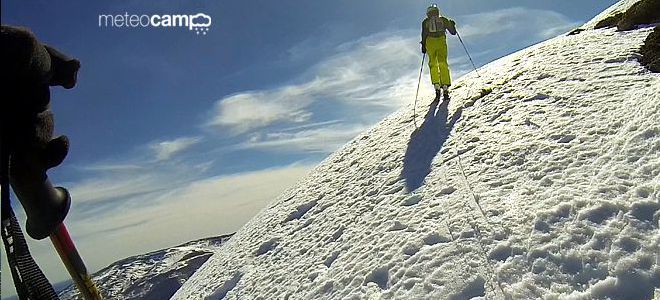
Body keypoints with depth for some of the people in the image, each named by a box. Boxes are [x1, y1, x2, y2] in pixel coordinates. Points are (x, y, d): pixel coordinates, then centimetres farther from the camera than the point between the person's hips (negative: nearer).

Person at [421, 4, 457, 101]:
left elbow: (424, 35, 2)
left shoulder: (425, 22, 13)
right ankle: (445, 88, -8)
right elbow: (453, 32, 18)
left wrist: (423, 46, 6)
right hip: (441, 42, 0)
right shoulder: (443, 19, 15)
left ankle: (437, 87, -11)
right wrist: (452, 24, 37)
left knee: (433, 65, 5)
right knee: (443, 64, 2)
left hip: (430, 43, 0)